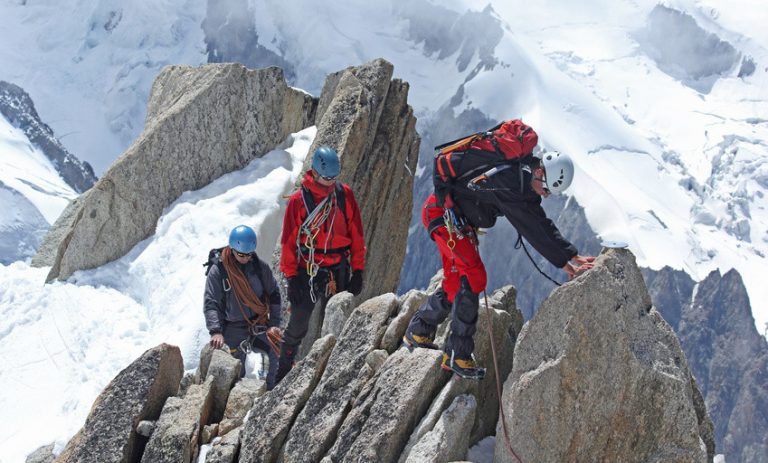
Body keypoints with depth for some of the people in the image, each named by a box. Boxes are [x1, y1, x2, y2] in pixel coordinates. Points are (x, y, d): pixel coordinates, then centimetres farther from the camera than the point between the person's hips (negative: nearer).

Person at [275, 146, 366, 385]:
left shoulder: (345, 194, 0)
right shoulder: (298, 199, -7)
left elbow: (356, 234, 5)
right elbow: (289, 241, -4)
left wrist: (358, 270, 3)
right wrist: (291, 277, -6)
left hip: (339, 272, 3)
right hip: (307, 272, -2)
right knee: (298, 326, 2)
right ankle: (282, 372, 13)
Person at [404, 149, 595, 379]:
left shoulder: (525, 181, 0)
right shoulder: (510, 181, -30)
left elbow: (543, 225, 2)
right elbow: (533, 230, -30)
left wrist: (572, 255, -4)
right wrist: (563, 262, -27)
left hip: (461, 221, 10)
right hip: (442, 211, -10)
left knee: (456, 283, 15)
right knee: (472, 277, -15)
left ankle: (417, 333, 31)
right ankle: (457, 355, -10)